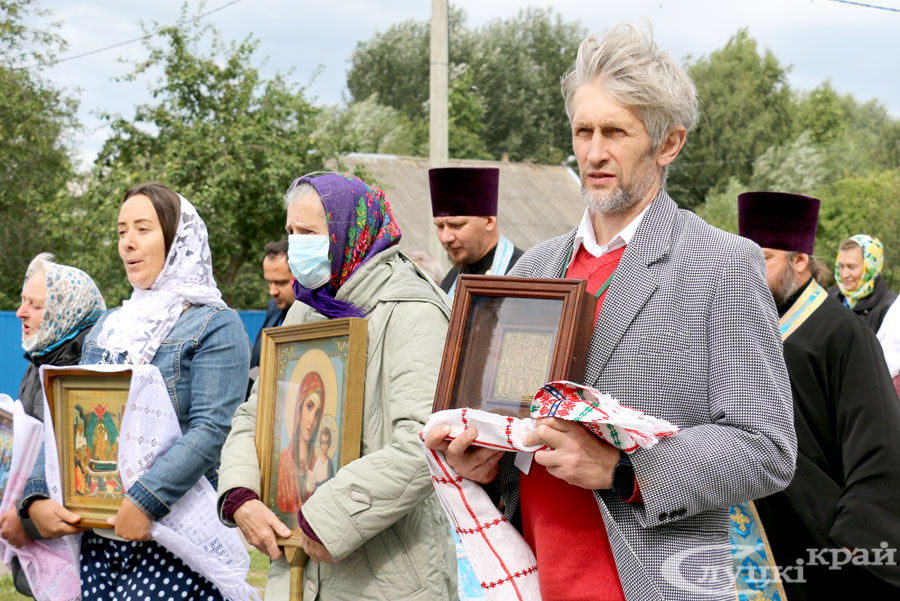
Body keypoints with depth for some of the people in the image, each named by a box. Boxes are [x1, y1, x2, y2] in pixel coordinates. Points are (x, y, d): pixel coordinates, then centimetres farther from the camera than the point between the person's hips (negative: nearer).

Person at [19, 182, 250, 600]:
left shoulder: (216, 326, -5)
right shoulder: (107, 327, 16)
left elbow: (212, 429, -17)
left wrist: (146, 502, -25)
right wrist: (37, 498, -3)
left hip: (175, 537, -6)